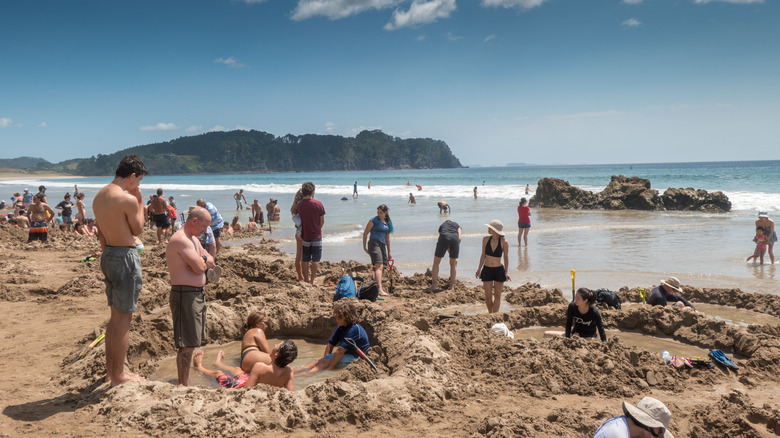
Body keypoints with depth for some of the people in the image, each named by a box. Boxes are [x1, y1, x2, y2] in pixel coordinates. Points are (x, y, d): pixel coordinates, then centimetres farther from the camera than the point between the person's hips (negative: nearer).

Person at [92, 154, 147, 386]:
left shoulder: (99, 196, 9)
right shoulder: (128, 199, -18)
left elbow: (101, 233, 15)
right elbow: (137, 230, -6)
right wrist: (140, 203, 2)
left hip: (108, 255, 9)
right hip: (125, 256, -9)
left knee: (115, 316, 19)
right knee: (124, 318, 0)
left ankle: (111, 369, 29)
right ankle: (118, 375, 9)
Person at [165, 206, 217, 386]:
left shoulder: (193, 239, 17)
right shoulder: (181, 239, -17)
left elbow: (210, 261, 16)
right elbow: (199, 267, -22)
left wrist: (202, 260, -6)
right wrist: (203, 261, 0)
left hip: (197, 294, 11)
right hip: (185, 294, -10)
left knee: (192, 342, 16)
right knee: (186, 345, -6)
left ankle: (184, 383, 26)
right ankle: (184, 385, 0)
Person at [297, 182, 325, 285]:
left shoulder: (299, 204, -5)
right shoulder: (318, 204, -10)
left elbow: (299, 219, 4)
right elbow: (322, 221, -4)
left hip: (305, 236, 2)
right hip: (316, 236, -2)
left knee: (305, 259, 12)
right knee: (315, 259, 8)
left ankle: (306, 279, 16)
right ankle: (312, 280, 10)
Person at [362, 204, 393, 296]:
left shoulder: (387, 222, 16)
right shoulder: (374, 220, -2)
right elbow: (365, 233, 1)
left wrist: (389, 252, 22)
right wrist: (364, 247, -1)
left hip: (382, 245, 7)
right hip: (374, 243, -7)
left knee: (381, 268, 9)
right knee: (379, 266, -21)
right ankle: (380, 289, -32)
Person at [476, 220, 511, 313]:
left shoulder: (504, 242, -11)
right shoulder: (486, 239, -4)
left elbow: (506, 257, 2)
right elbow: (483, 255, 6)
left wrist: (506, 272, 1)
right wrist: (479, 269, 2)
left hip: (499, 270, -1)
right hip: (487, 270, 2)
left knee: (497, 295, 2)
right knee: (488, 296, 1)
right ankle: (490, 313, 22)